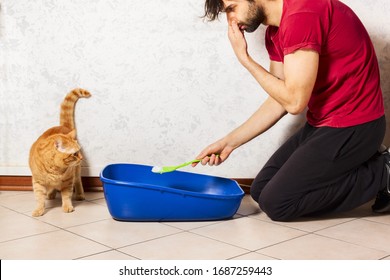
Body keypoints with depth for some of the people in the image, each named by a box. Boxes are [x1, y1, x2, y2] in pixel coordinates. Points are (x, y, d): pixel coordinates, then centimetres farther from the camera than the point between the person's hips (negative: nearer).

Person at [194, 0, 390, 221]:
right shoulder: (275, 31, 8)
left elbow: (294, 102, -23)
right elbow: (279, 102, 11)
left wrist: (245, 59, -14)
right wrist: (229, 142, 6)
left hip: (353, 127, -10)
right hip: (321, 124, 10)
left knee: (275, 203, -10)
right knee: (260, 191, 10)